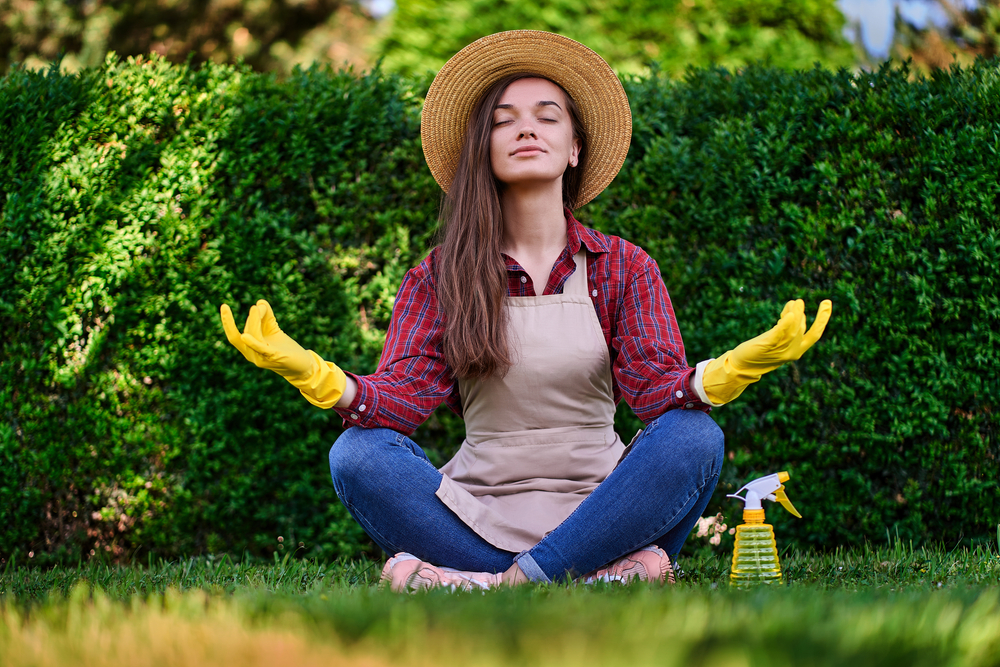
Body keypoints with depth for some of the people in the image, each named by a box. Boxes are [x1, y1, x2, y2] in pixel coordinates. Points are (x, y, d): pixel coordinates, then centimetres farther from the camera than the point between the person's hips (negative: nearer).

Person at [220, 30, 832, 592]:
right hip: (478, 510, 0)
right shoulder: (440, 278, 8)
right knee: (359, 453, -26)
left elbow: (658, 385, -7)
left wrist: (724, 374, -31)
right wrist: (322, 379, -28)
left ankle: (512, 584, -31)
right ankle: (601, 575, -32)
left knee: (693, 436, -27)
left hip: (596, 504, 0)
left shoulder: (624, 268, 7)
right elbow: (403, 396, -6)